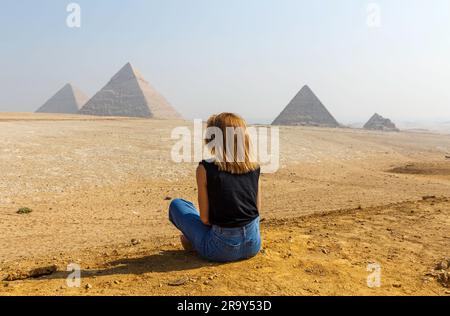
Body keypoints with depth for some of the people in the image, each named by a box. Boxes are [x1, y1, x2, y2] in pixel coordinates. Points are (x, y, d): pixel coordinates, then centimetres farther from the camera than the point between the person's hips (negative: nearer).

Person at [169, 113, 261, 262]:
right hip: (253, 245, 5)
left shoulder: (205, 169, -13)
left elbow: (205, 218, -9)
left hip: (222, 249, -4)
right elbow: (257, 209, 7)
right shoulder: (255, 168, 0)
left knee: (176, 205, 13)